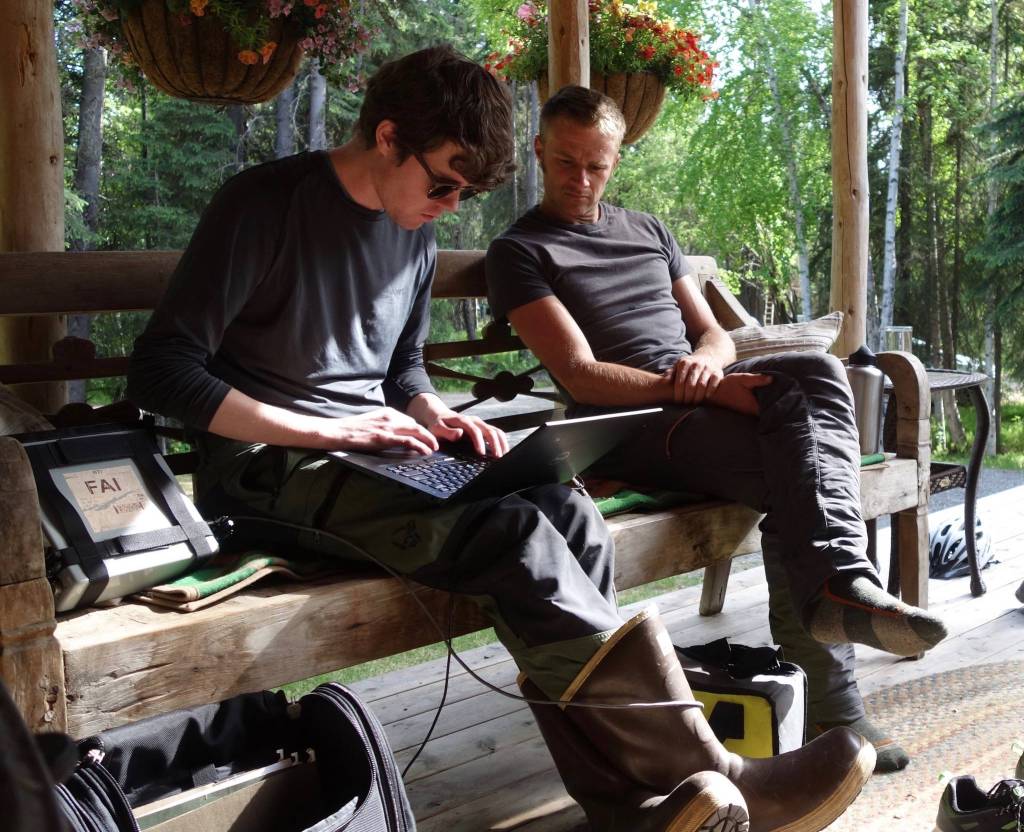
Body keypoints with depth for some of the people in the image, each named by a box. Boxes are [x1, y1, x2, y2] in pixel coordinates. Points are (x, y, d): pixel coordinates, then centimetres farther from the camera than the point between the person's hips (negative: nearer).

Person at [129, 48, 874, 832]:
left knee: (567, 514, -20)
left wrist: (432, 414, 0)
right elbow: (161, 371, -15)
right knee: (516, 537, -28)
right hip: (276, 468, -7)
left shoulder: (415, 238, 12)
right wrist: (327, 430, -21)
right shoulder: (266, 203, -10)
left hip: (376, 460, 7)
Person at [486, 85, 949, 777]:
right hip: (629, 422, -6)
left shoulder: (648, 230, 27)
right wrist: (700, 391, -20)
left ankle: (839, 586, -34)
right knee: (795, 465, -29)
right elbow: (581, 376, -8)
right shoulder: (521, 251, 6)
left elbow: (714, 333, 22)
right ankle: (832, 700, -32)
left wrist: (707, 360, -6)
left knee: (818, 370, -26)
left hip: (709, 391, 6)